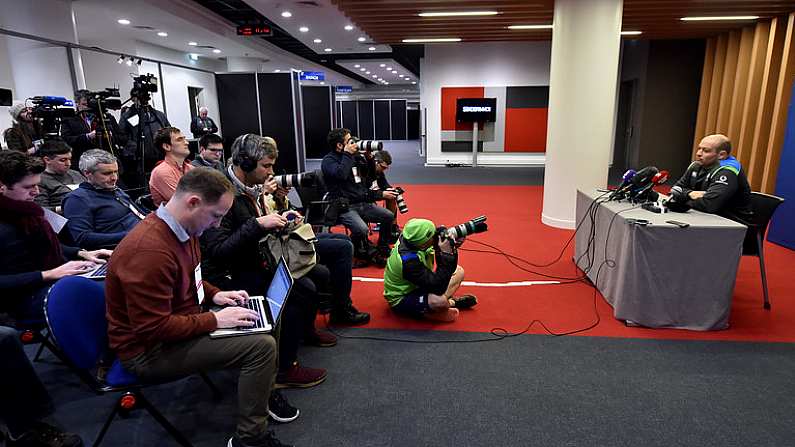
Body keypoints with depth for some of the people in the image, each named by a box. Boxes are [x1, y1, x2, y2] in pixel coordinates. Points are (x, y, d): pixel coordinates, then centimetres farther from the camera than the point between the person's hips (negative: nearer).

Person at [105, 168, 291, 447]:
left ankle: (261, 390, 29)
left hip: (178, 324, 10)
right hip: (150, 350, -10)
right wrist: (215, 320, -23)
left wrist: (214, 294, 2)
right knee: (262, 346, -21)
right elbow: (153, 329, -29)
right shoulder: (149, 250, -31)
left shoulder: (182, 229, -1)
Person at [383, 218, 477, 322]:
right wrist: (446, 254, -34)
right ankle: (451, 302, -5)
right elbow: (438, 285, -35)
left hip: (418, 286, 9)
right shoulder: (408, 261, -35)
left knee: (458, 271, 7)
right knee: (439, 301, -38)